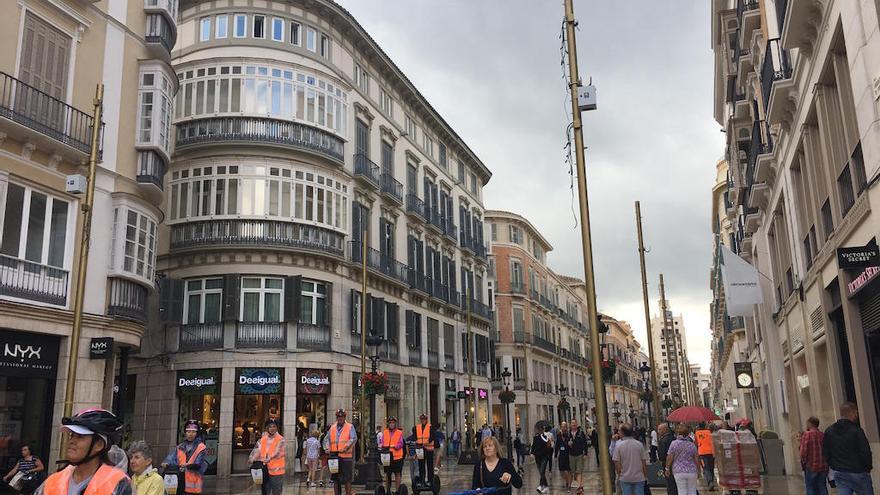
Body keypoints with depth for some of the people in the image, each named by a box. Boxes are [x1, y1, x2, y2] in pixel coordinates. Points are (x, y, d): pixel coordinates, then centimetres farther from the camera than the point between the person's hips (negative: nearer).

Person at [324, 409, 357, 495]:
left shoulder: (350, 427, 4)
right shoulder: (332, 428, 16)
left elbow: (354, 439, -8)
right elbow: (326, 439, 13)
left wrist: (346, 447, -21)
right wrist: (327, 448, -6)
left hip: (346, 457, -4)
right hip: (335, 456, 4)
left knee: (347, 478, -4)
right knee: (336, 478, 10)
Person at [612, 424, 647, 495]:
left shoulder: (618, 445, -11)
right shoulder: (639, 444, -5)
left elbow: (617, 464, -8)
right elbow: (644, 463, -1)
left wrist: (619, 475, 8)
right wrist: (645, 476, 11)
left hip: (625, 478, -1)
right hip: (639, 478, 1)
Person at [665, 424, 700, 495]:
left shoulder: (674, 443, -7)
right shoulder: (692, 444, 2)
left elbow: (669, 458, -6)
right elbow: (697, 459, 6)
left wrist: (667, 469, 6)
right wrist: (698, 471, 18)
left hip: (679, 471, -2)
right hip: (692, 471, 2)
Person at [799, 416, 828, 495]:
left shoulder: (807, 434, -11)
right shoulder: (823, 435, 3)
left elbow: (803, 452, -16)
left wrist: (803, 465, -2)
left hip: (811, 467, -5)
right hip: (823, 467, 5)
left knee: (811, 488, 4)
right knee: (822, 487, 12)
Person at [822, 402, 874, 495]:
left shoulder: (829, 431, 3)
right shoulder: (856, 431, -14)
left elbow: (825, 453, 6)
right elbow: (866, 453, -13)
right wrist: (868, 469, 2)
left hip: (839, 474, 4)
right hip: (858, 473, -4)